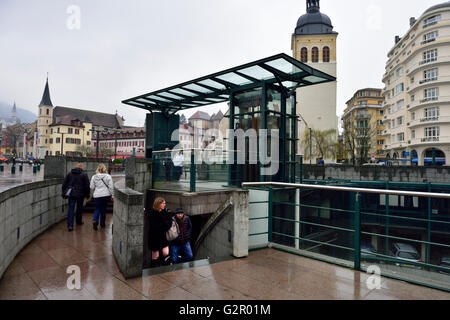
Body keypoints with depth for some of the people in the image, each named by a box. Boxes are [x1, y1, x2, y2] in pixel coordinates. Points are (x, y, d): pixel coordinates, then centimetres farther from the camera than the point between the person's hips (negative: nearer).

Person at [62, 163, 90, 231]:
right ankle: (79, 221, 31)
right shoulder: (84, 174, -3)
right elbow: (87, 186, -4)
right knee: (79, 208, 15)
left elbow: (64, 184, 8)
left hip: (71, 194, 2)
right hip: (80, 194, -2)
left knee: (71, 209, 0)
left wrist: (64, 193, 15)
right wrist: (87, 195, 5)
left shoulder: (70, 173, 6)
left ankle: (70, 225, -9)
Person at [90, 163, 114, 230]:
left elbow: (92, 187, 1)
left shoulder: (94, 177, 0)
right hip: (106, 195, 0)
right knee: (103, 209, 11)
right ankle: (102, 224, 19)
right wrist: (112, 195, 1)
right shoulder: (108, 176, -4)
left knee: (97, 209, 10)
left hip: (97, 195, 1)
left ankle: (95, 220, -15)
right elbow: (111, 187, -6)